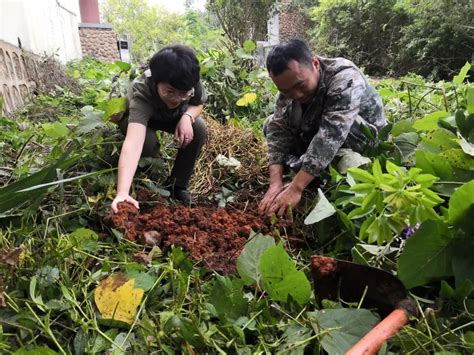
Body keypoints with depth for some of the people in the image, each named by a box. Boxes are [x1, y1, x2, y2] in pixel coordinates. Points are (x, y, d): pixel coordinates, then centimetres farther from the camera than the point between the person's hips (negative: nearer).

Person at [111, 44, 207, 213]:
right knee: (147, 142, -36)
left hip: (172, 116, 4)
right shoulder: (141, 94, -44)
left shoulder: (190, 80, -31)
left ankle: (177, 185, -7)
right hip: (137, 117, -4)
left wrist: (187, 116, -33)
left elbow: (198, 103, -9)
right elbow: (133, 142, -57)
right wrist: (122, 192, -69)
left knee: (199, 129, -24)